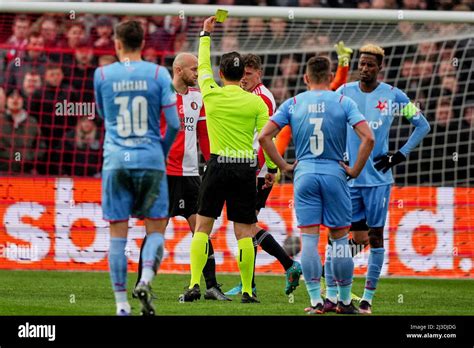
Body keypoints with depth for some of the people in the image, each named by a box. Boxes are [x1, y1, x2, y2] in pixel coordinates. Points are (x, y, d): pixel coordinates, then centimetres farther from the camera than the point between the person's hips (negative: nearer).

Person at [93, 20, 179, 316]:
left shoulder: (102, 75, 3)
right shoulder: (158, 74, -1)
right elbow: (174, 125, -2)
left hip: (116, 161, 1)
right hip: (151, 162, -1)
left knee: (118, 235, 4)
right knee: (156, 229, 8)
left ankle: (122, 305, 1)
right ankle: (146, 280, -17)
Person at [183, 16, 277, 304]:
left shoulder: (212, 95, -1)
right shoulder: (256, 102, -2)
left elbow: (203, 66, 17)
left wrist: (206, 34, 29)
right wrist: (272, 169, 10)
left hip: (218, 165, 0)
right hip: (246, 167, 0)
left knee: (203, 226, 5)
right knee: (244, 232, 3)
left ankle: (195, 285, -4)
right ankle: (247, 290, 2)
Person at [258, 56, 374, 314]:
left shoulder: (293, 104, 5)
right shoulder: (343, 103, 0)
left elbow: (264, 136, 1)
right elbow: (368, 138, -10)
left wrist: (284, 166, 7)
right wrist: (355, 170, 0)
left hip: (304, 174, 1)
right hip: (334, 173, -1)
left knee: (309, 239, 2)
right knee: (340, 239, 7)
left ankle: (315, 301, -2)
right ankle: (345, 301, 12)